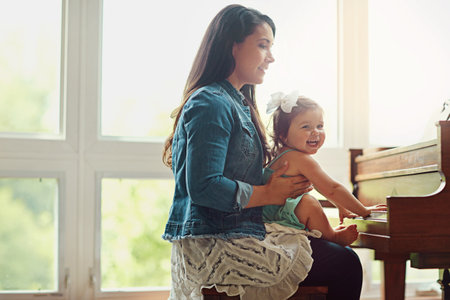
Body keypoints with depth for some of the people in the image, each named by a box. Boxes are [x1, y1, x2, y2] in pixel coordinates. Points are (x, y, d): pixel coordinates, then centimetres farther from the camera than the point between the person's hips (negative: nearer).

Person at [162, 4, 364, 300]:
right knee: (345, 265, -10)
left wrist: (287, 187, 6)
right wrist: (269, 194, -12)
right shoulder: (210, 104, -14)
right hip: (214, 246, -10)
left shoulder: (238, 104, 18)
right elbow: (203, 187, -23)